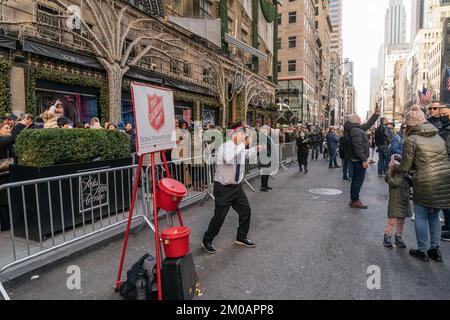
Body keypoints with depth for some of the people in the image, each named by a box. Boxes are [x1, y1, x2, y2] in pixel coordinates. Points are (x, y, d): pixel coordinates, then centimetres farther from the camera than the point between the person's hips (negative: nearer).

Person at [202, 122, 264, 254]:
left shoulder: (240, 147, 2)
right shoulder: (224, 147, -21)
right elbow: (229, 159, -44)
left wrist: (256, 149, 22)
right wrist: (242, 144, -40)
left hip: (237, 186, 8)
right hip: (223, 188, -7)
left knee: (246, 211, 12)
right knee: (219, 216, -2)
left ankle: (241, 237, 33)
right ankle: (206, 241, 20)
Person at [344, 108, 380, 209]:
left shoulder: (357, 128, 12)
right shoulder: (355, 131, -20)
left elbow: (368, 124, 25)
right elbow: (358, 147, -25)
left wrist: (376, 114, 21)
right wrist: (364, 160, -25)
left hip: (356, 159, 11)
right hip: (359, 160, -11)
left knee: (356, 179, 17)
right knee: (359, 180, -5)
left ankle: (353, 199, 25)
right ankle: (355, 201, 1)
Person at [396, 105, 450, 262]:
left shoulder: (411, 140, -8)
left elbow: (405, 168, -6)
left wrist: (395, 167, 16)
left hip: (425, 183, -7)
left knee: (421, 216, 8)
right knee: (434, 215, 20)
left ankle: (423, 251, 17)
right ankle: (435, 249, 27)